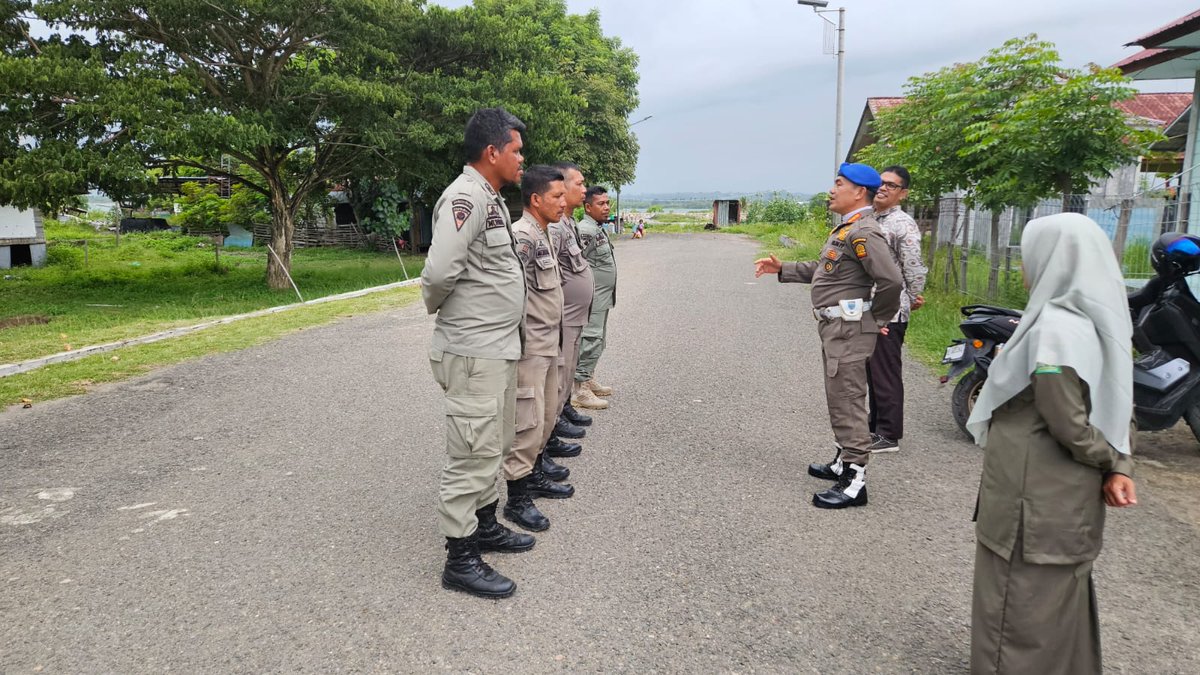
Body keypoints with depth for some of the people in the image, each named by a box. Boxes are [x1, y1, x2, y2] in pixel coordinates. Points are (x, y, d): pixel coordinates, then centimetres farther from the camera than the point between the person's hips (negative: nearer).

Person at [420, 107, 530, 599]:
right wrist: (435, 306, -7)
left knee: (492, 447, 20)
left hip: (499, 347, 10)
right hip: (474, 351, -10)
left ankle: (484, 525, 36)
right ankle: (460, 558, 10)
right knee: (473, 453, -2)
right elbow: (439, 271, -27)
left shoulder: (490, 198, 14)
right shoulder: (465, 197, -18)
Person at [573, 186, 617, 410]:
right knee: (590, 341, -9)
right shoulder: (585, 231, -17)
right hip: (592, 299, -10)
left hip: (602, 298, 10)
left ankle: (589, 380, 28)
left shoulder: (598, 230, 16)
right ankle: (580, 390, -4)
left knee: (597, 341, 17)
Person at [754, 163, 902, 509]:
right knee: (839, 398, 19)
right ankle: (843, 462, 32)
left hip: (849, 328, -11)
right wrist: (782, 269, 17)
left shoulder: (863, 233, -18)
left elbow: (891, 281, -25)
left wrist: (875, 318, -11)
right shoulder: (845, 229, 15)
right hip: (835, 326, 11)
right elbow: (822, 270, 23)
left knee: (847, 400, -7)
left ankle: (854, 480, -1)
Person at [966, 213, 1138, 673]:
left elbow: (1065, 421, -24)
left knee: (1021, 604, 5)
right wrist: (1120, 467, -1)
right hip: (1071, 495, 9)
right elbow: (1118, 406, 9)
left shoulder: (1054, 326, -23)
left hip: (1034, 494, -9)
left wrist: (1108, 460, -6)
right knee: (1061, 596, 23)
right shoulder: (1098, 319, 6)